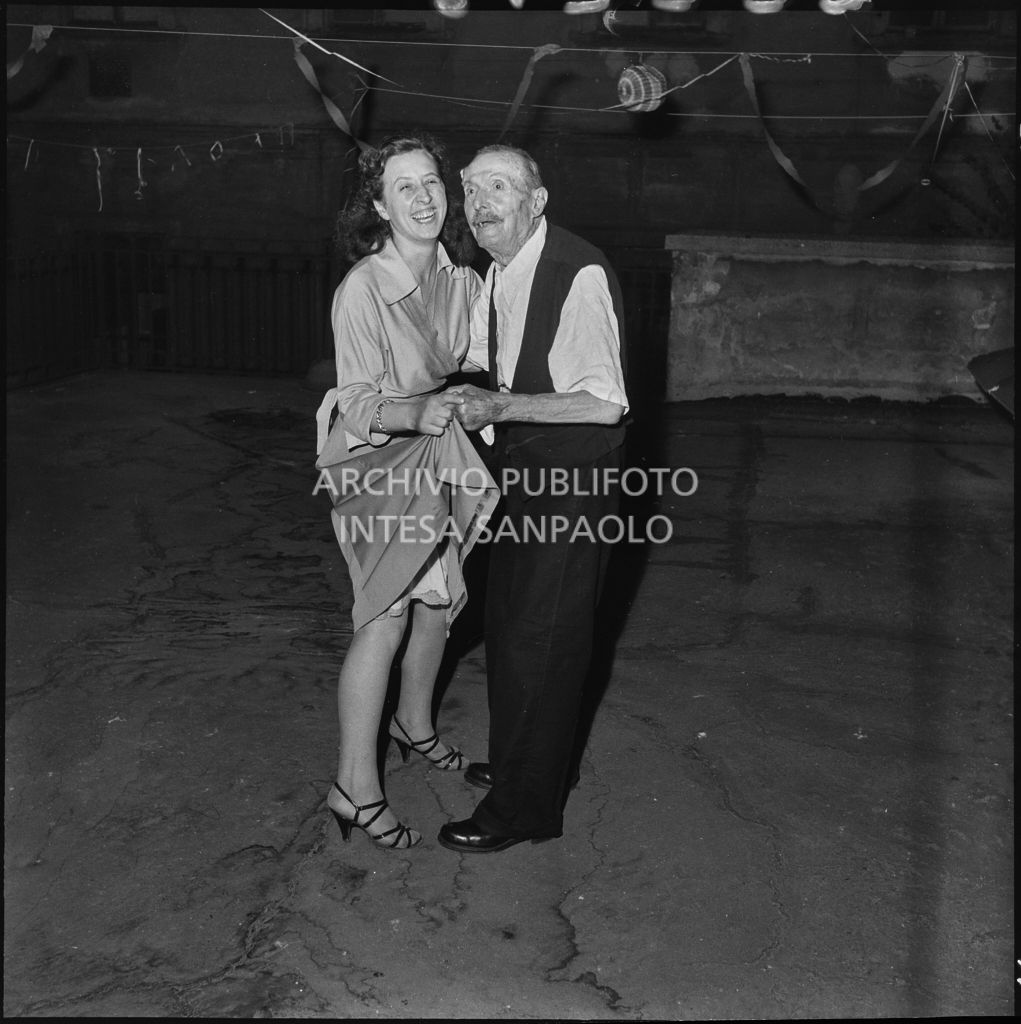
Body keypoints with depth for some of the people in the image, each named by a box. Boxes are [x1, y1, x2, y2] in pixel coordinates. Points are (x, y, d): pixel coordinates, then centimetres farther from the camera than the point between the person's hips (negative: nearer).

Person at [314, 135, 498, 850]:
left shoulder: (460, 274, -4)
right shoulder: (362, 289, -23)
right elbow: (361, 406, -22)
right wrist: (417, 413, -35)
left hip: (436, 453, 7)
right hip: (376, 463, -7)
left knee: (440, 597, 15)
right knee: (385, 619, -7)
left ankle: (415, 725, 40)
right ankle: (356, 789, 5)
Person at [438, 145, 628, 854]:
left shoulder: (581, 274, -22)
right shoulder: (495, 276, 5)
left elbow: (605, 403, -27)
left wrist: (503, 407, -31)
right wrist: (463, 396, -1)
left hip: (574, 478, -9)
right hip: (520, 469, 9)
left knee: (541, 639, -1)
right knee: (509, 623, 20)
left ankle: (526, 807, 15)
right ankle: (517, 762, 41)